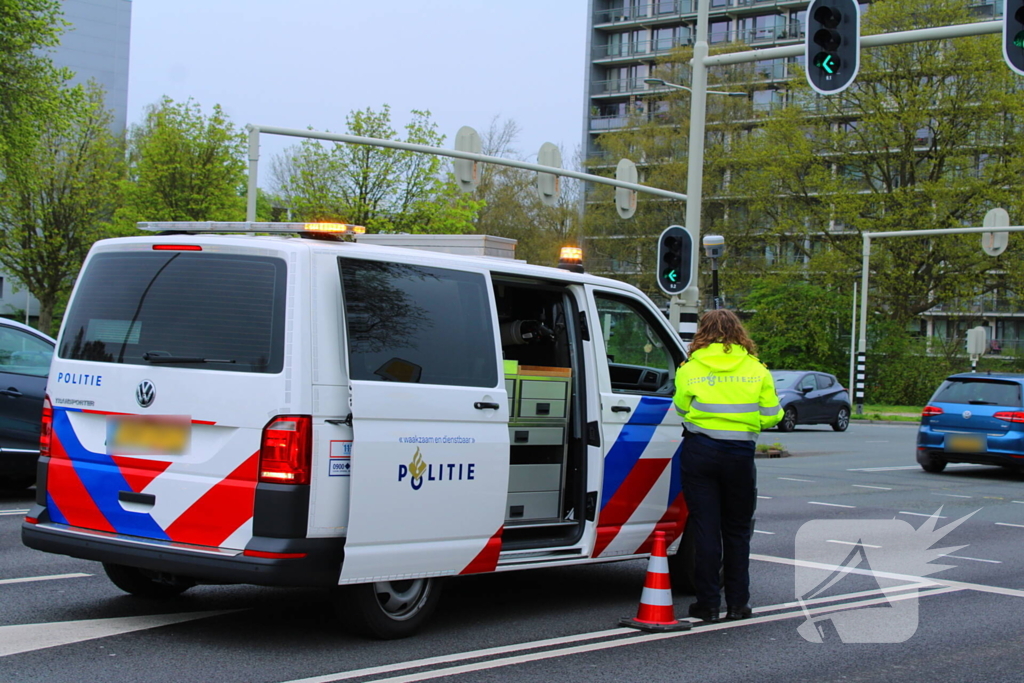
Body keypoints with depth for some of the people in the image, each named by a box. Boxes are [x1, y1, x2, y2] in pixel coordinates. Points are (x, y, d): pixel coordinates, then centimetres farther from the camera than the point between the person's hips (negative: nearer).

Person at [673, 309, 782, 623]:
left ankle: (708, 603, 6)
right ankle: (738, 602, 15)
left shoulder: (690, 369, -2)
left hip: (699, 452, -1)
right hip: (740, 454, 1)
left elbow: (681, 409, 3)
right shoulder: (756, 370, 1)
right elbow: (771, 416, 2)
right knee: (737, 530, 13)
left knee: (705, 529, 4)